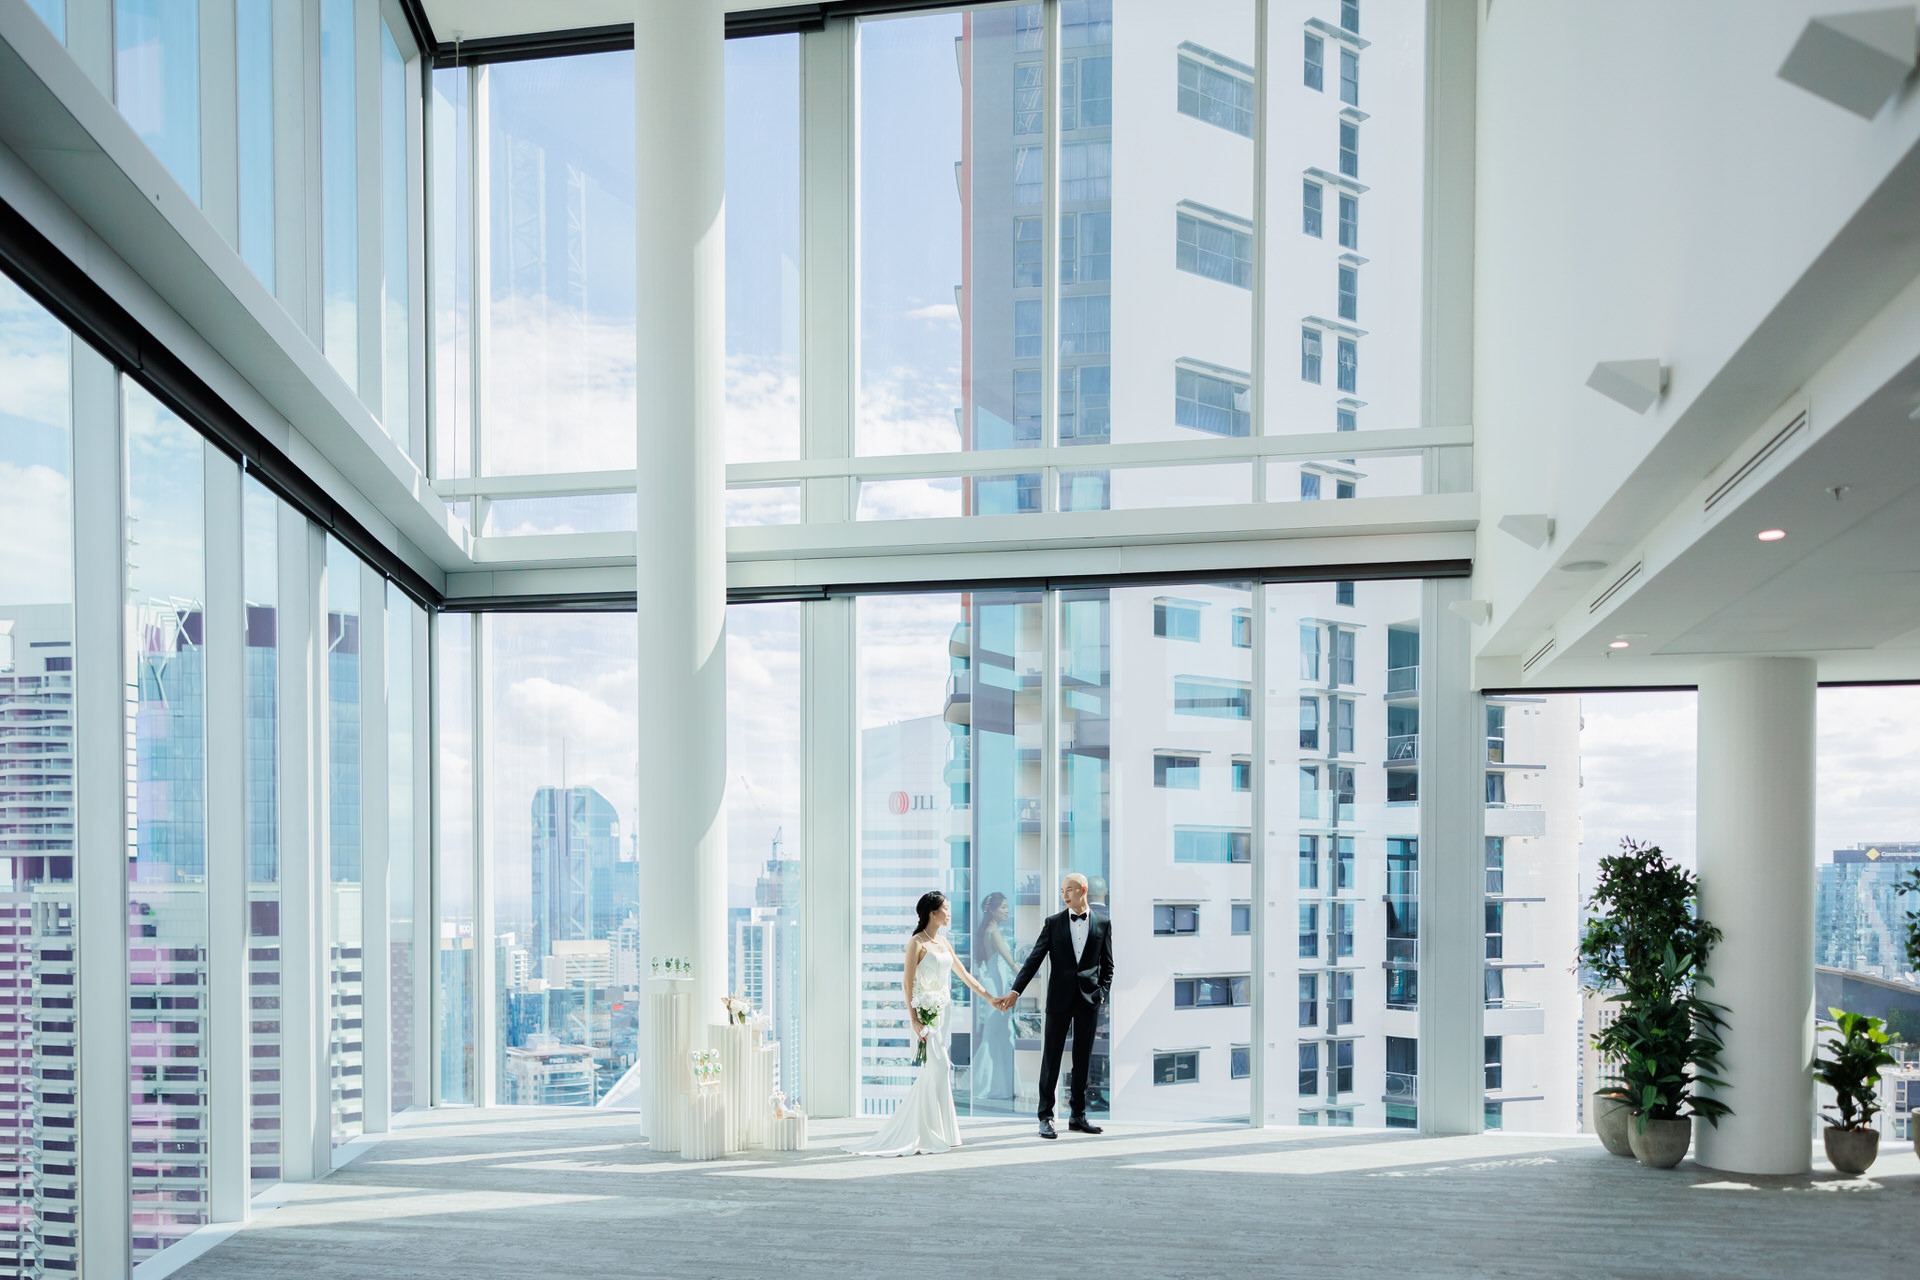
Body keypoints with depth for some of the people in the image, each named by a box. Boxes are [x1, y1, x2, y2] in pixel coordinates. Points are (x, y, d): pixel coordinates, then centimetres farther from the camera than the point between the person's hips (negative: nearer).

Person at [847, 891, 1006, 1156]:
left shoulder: (944, 943, 13)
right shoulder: (917, 943, -9)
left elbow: (964, 975, 19)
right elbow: (907, 983, -12)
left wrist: (991, 999, 19)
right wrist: (913, 1019, -17)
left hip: (942, 1012, 8)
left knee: (933, 1071, 8)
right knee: (939, 1067, -11)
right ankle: (932, 1135, -3)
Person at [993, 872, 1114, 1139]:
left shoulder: (1103, 924, 4)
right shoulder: (1053, 922, 2)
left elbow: (1107, 965, 7)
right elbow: (1034, 959, -1)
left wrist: (1103, 993, -5)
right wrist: (1015, 991, -9)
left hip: (1089, 999, 1)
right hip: (1060, 999, -1)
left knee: (1083, 1059, 7)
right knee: (1051, 1057, 0)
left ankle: (1078, 1115, 16)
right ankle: (1046, 1116, 5)